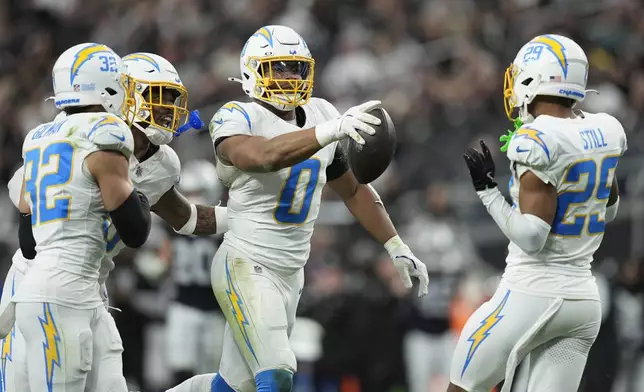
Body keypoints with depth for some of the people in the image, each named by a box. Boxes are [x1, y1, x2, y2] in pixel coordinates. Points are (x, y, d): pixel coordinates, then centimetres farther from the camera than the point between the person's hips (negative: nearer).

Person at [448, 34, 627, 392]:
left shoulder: (538, 141, -19)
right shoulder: (605, 131, 4)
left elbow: (530, 238, -21)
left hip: (532, 294, -7)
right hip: (584, 298, 7)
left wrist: (487, 189, -10)